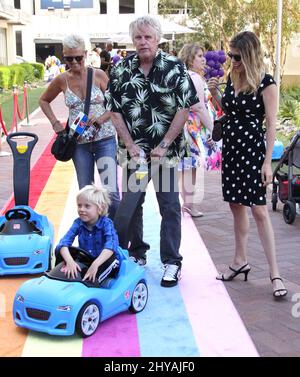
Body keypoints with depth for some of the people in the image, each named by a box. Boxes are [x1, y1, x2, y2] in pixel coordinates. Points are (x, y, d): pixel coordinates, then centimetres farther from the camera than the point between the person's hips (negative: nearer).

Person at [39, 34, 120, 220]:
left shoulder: (99, 75, -4)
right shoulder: (62, 80, 2)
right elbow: (44, 101, 18)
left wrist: (100, 119, -15)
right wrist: (55, 123, 6)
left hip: (104, 139, -2)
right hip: (79, 142, 3)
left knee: (111, 192, -11)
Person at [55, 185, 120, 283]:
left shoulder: (106, 223, -19)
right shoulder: (78, 223, -8)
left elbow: (110, 246, -37)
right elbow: (64, 242, -20)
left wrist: (95, 264, -52)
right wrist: (69, 261, -40)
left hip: (103, 261, -4)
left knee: (111, 259, -37)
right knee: (58, 250, -11)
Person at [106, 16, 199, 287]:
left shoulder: (174, 68, -5)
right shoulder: (121, 71, 2)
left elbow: (184, 108, -8)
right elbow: (116, 111, 3)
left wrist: (164, 145, -12)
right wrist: (130, 145, -6)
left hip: (167, 150, -3)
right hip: (135, 150, 3)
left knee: (169, 206, 0)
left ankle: (172, 262, 10)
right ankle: (137, 253, 29)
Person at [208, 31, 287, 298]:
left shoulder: (266, 83, -11)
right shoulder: (232, 79, 8)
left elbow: (272, 123, -12)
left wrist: (268, 161, -15)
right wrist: (214, 93, 2)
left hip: (253, 149, -7)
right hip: (230, 146, 7)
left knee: (259, 210, -8)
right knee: (237, 205, 13)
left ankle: (275, 273, -2)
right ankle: (240, 261, 26)